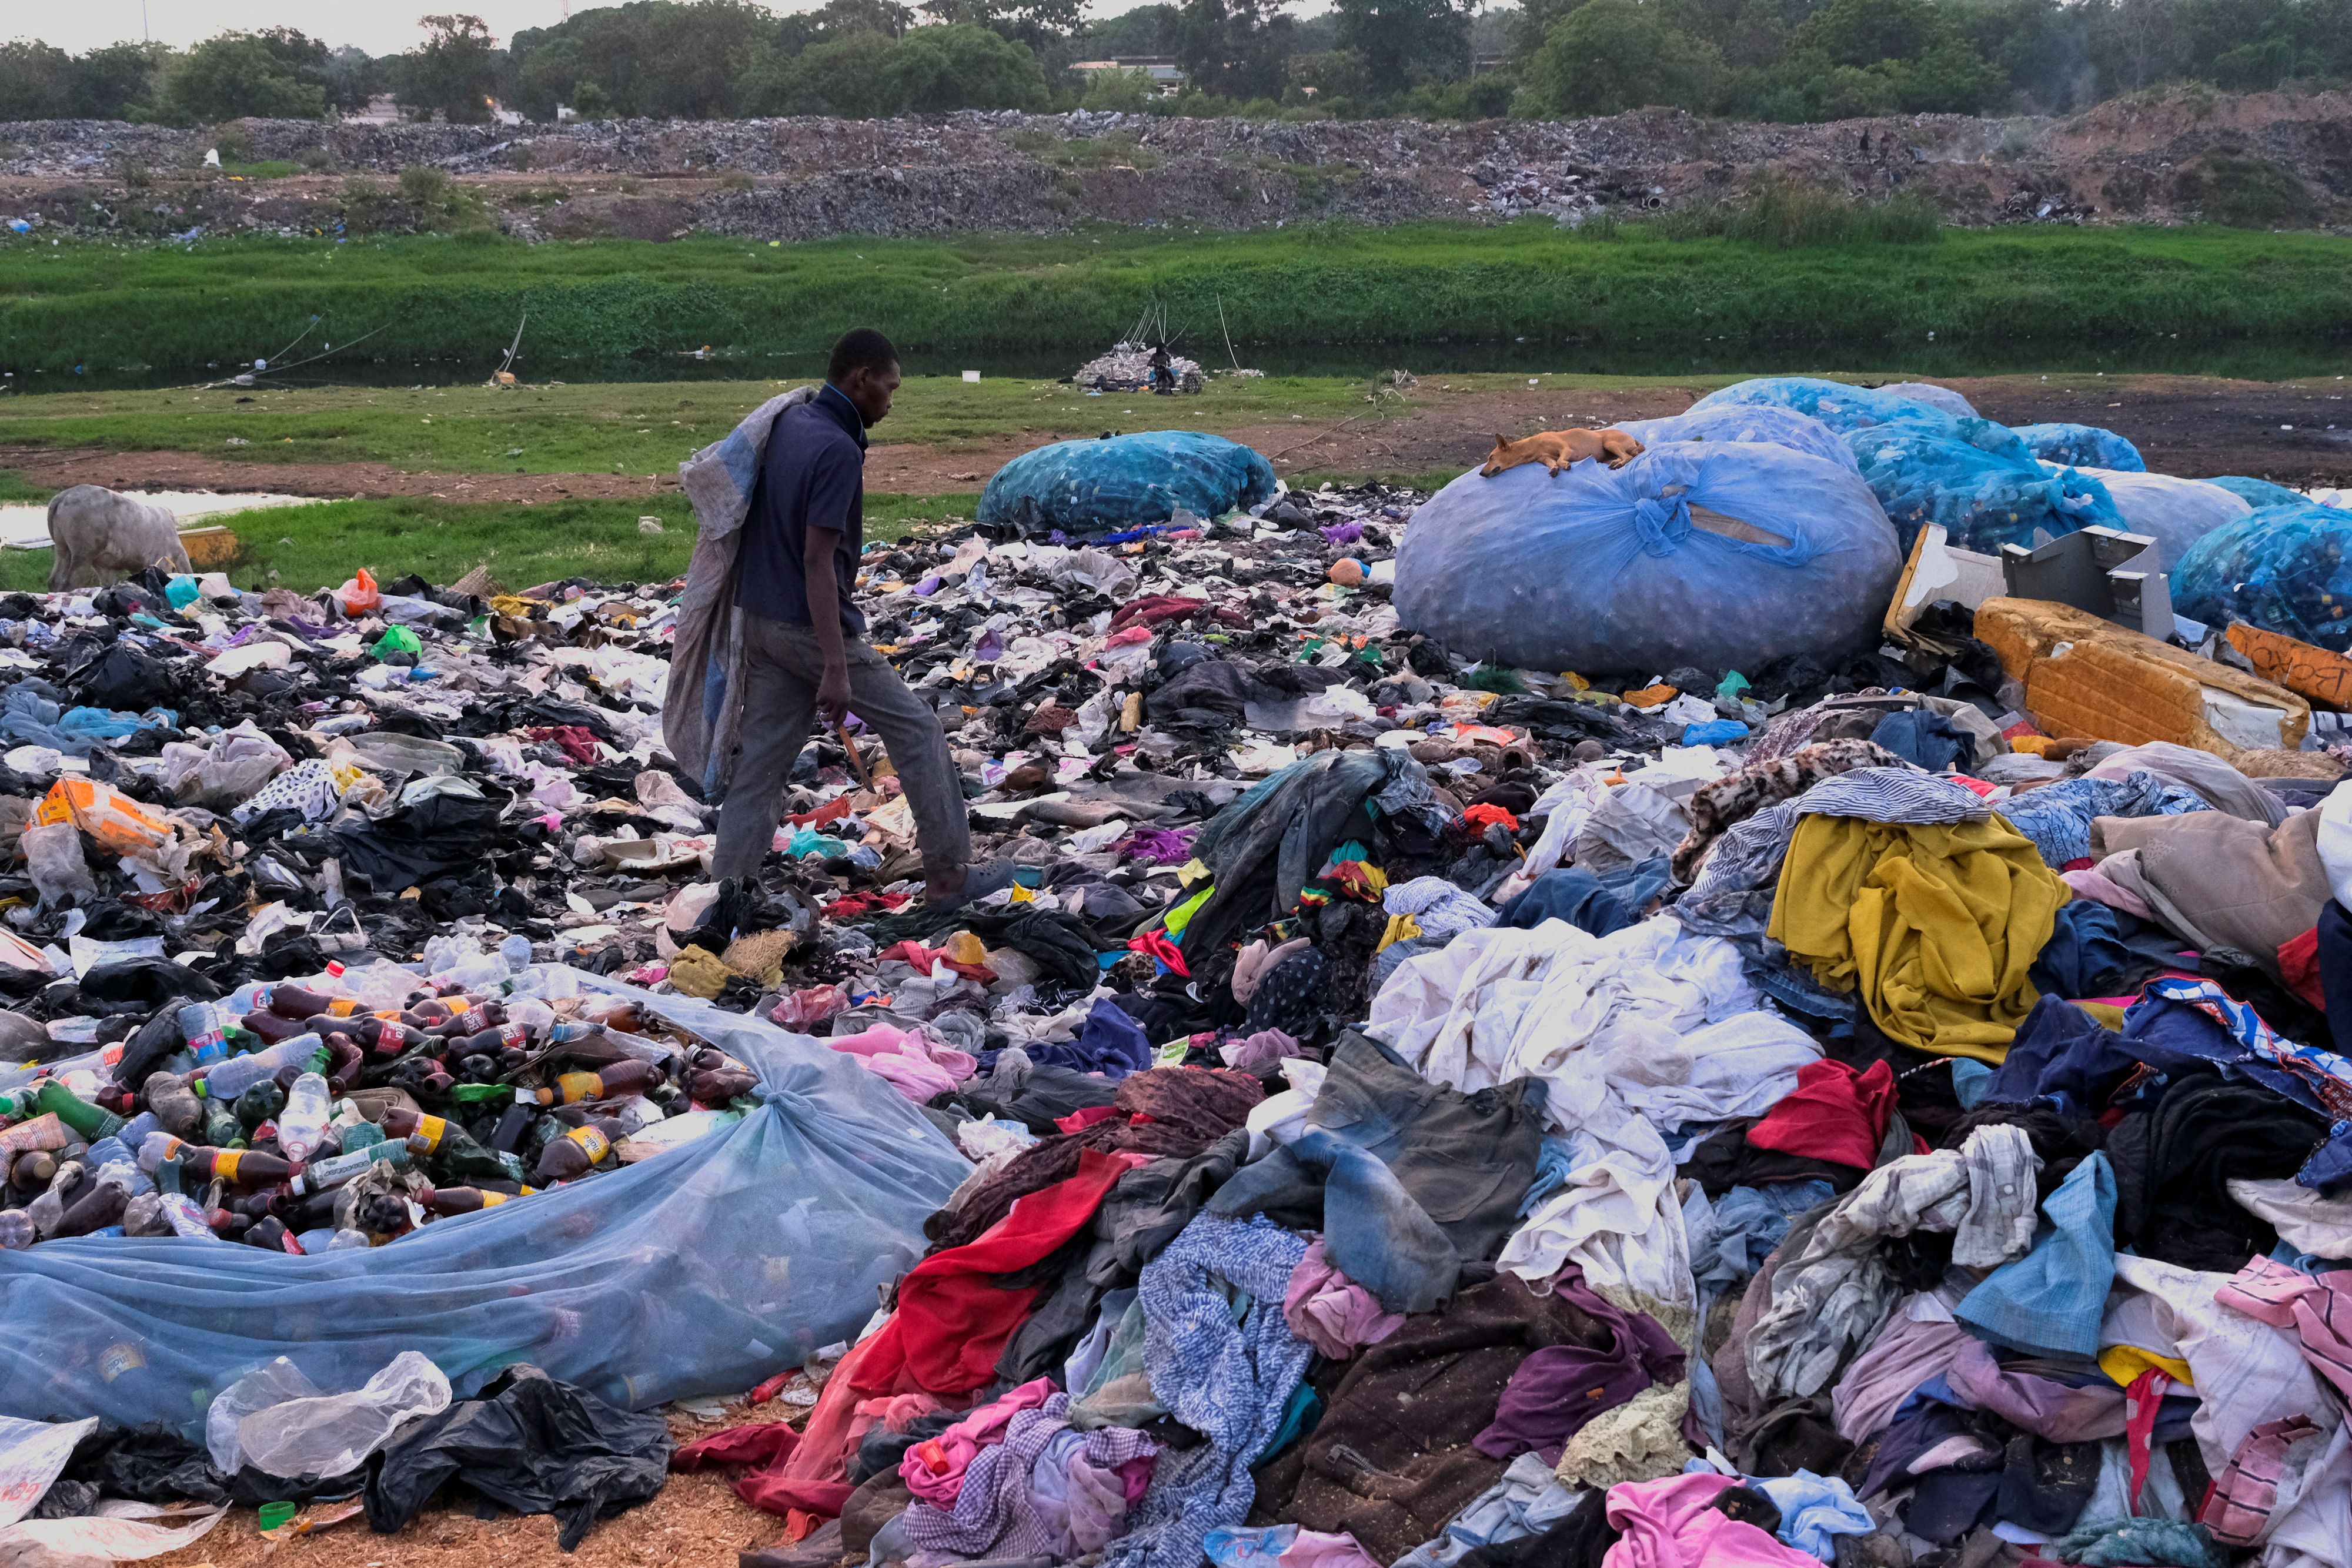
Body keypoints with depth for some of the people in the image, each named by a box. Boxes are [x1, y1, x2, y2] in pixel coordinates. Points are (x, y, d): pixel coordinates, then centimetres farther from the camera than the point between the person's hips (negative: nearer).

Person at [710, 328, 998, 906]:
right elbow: (818, 561, -24)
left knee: (759, 765, 8)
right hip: (811, 626, -8)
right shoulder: (838, 450, -19)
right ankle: (948, 870, 13)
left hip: (760, 620, 8)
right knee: (916, 728, 7)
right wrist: (836, 668, -26)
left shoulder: (790, 422, 6)